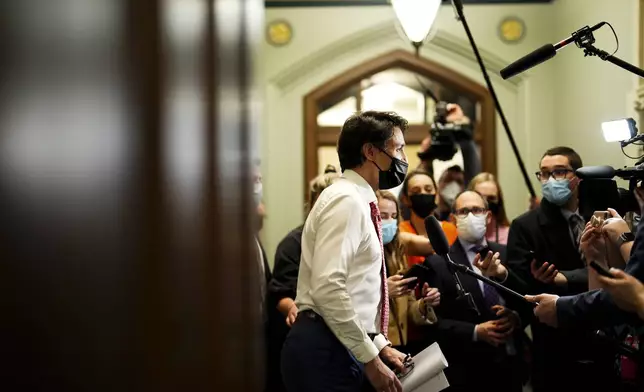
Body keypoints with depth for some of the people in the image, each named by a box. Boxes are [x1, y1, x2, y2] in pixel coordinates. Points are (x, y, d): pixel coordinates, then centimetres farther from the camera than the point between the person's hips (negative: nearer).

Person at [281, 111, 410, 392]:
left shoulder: (358, 202, 17)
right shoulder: (346, 200, -14)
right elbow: (328, 288, -24)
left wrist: (379, 346, 14)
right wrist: (371, 358, -19)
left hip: (342, 350, 10)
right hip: (325, 352, -10)